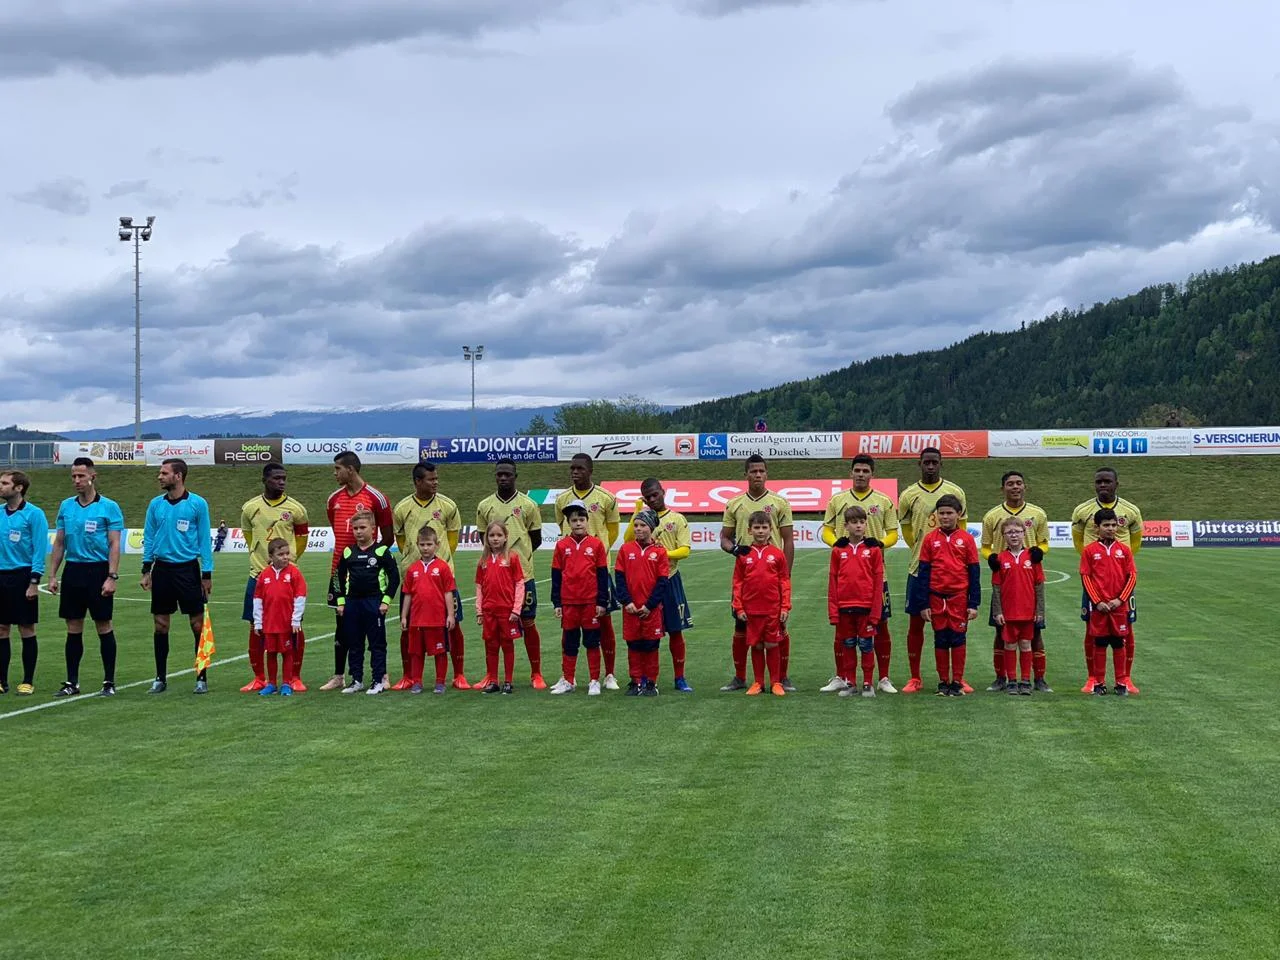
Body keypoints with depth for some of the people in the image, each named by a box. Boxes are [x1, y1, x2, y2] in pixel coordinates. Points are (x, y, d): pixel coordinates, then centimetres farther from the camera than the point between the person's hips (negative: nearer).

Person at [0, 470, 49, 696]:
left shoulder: (34, 514, -8)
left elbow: (40, 549, -11)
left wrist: (34, 582, -16)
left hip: (22, 577, -5)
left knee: (26, 630, 1)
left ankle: (28, 682, 7)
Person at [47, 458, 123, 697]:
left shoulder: (109, 507, -4)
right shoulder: (66, 506, 9)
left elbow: (114, 545, -7)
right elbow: (59, 543, 13)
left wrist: (112, 577, -15)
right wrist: (52, 575, 7)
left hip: (98, 571, -4)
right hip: (72, 571, 4)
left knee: (104, 627, 0)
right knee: (73, 629, 7)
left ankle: (109, 682, 8)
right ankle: (72, 682, 13)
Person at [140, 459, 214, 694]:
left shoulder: (197, 504, -3)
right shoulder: (156, 504, 6)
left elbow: (205, 540, -2)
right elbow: (149, 538, 11)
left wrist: (207, 574, -4)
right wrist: (146, 570, 4)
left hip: (188, 569, -3)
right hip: (162, 569, 3)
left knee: (198, 625, -2)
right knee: (160, 626, 6)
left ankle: (202, 677, 6)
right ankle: (161, 678, 14)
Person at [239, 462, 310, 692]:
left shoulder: (295, 509, -2)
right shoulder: (250, 508, 2)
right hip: (258, 574, 1)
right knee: (256, 627, 5)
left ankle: (294, 677, 10)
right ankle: (259, 678, 15)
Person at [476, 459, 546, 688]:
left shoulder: (528, 505, 1)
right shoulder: (484, 506, 6)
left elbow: (536, 539, 7)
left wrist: (518, 556, 0)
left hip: (523, 573, -2)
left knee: (528, 623, 4)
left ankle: (536, 674, 12)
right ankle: (492, 675, 15)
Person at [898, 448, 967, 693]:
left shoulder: (955, 492, 3)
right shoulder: (908, 495, 2)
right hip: (919, 569, 0)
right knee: (915, 622, 2)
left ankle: (958, 677, 11)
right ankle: (915, 679, 11)